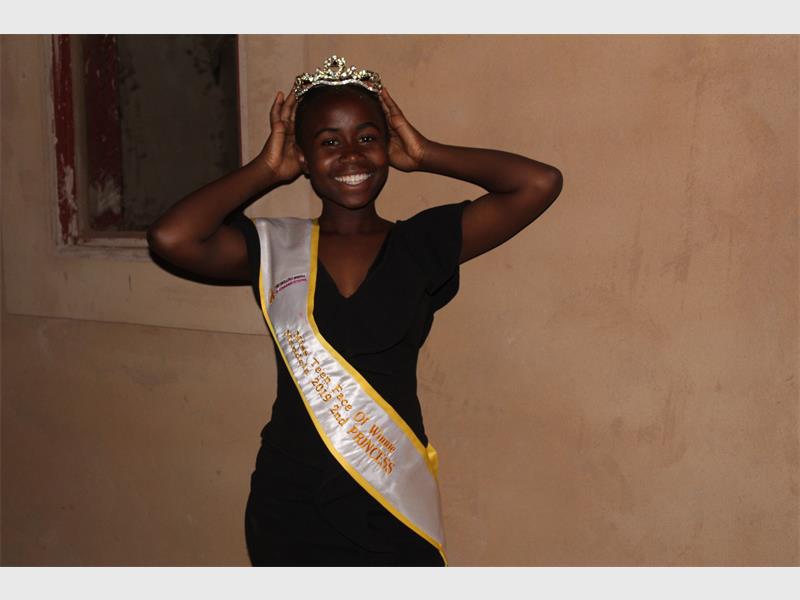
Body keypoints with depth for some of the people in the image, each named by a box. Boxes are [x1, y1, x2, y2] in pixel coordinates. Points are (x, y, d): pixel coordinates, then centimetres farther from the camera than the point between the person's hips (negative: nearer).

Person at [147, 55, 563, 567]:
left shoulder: (423, 244, -1)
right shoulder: (274, 248, -2)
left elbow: (541, 182, -10)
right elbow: (170, 237, -19)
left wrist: (424, 155, -4)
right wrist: (266, 170, -7)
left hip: (398, 504, 0)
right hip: (291, 506, 0)